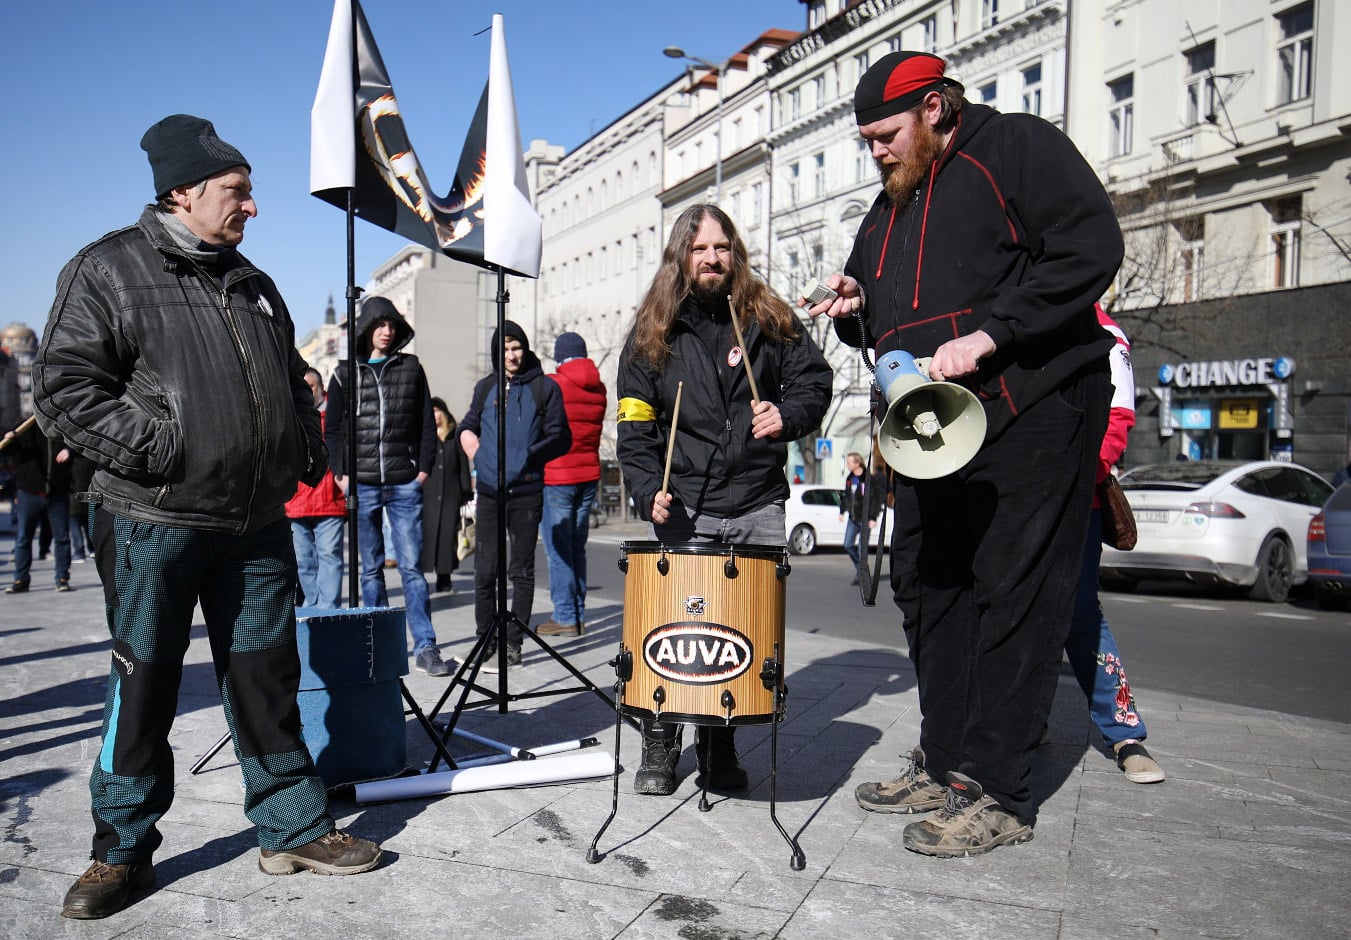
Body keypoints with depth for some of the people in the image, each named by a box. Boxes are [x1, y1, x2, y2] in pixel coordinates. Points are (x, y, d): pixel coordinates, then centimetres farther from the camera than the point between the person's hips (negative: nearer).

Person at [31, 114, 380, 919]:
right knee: (144, 685, 6)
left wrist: (309, 452, 9)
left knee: (267, 678, 11)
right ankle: (124, 850, 23)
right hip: (156, 522, -5)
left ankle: (295, 828, 22)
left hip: (259, 523, 5)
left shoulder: (253, 283, 16)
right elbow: (66, 389, -9)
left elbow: (292, 383, 24)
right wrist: (155, 448, -18)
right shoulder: (108, 270, -2)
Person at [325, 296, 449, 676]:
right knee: (371, 569, 7)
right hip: (362, 485, 1)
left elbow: (427, 424, 10)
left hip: (404, 485, -1)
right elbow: (333, 430, 10)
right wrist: (341, 472, 0)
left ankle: (425, 646, -2)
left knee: (412, 567, -4)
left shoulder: (411, 368, 9)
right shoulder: (345, 373, 9)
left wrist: (424, 468, 2)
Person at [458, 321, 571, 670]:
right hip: (489, 492, 3)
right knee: (485, 571, 3)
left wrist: (530, 455, -14)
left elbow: (561, 439, 0)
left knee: (522, 571, 3)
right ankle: (486, 643, 13)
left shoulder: (544, 388, 3)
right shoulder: (486, 387, 14)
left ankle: (511, 644, 9)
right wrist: (478, 456, 6)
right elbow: (467, 428, 25)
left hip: (527, 491, -3)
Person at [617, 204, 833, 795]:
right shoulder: (652, 333, 4)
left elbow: (814, 378, 11)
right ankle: (660, 747, 13)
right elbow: (635, 428, 1)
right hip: (683, 509, -1)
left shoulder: (769, 319, 7)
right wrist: (650, 490, -14)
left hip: (758, 507, 2)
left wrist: (788, 415, -11)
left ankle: (721, 748, 20)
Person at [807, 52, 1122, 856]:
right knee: (927, 588, 9)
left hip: (1032, 412, -8)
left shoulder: (1017, 147, 0)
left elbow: (1092, 247, -13)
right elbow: (887, 327, 28)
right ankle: (946, 764, 21)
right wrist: (855, 310, 3)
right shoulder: (886, 211, 21)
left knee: (1014, 598, -6)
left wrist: (987, 336, -20)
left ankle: (998, 794, 2)